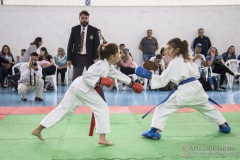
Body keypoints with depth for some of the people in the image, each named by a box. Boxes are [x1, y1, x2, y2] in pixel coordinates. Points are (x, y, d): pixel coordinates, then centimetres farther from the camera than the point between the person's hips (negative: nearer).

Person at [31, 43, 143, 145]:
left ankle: (38, 130, 17)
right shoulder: (102, 66, -17)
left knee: (63, 109, 12)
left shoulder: (108, 66, 13)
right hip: (83, 88, -9)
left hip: (77, 86, 9)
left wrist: (132, 84, 26)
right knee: (102, 108, -2)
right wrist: (100, 81, -27)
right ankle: (102, 138, 0)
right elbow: (86, 77, -21)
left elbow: (119, 75, 25)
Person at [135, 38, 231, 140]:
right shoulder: (188, 59, 14)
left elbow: (163, 79, -11)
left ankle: (155, 131, -17)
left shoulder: (174, 63, -8)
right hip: (196, 87, 8)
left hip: (185, 90, -8)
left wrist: (149, 75, -13)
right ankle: (224, 126, 42)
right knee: (207, 107, 30)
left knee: (162, 107, -5)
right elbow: (197, 74, 18)